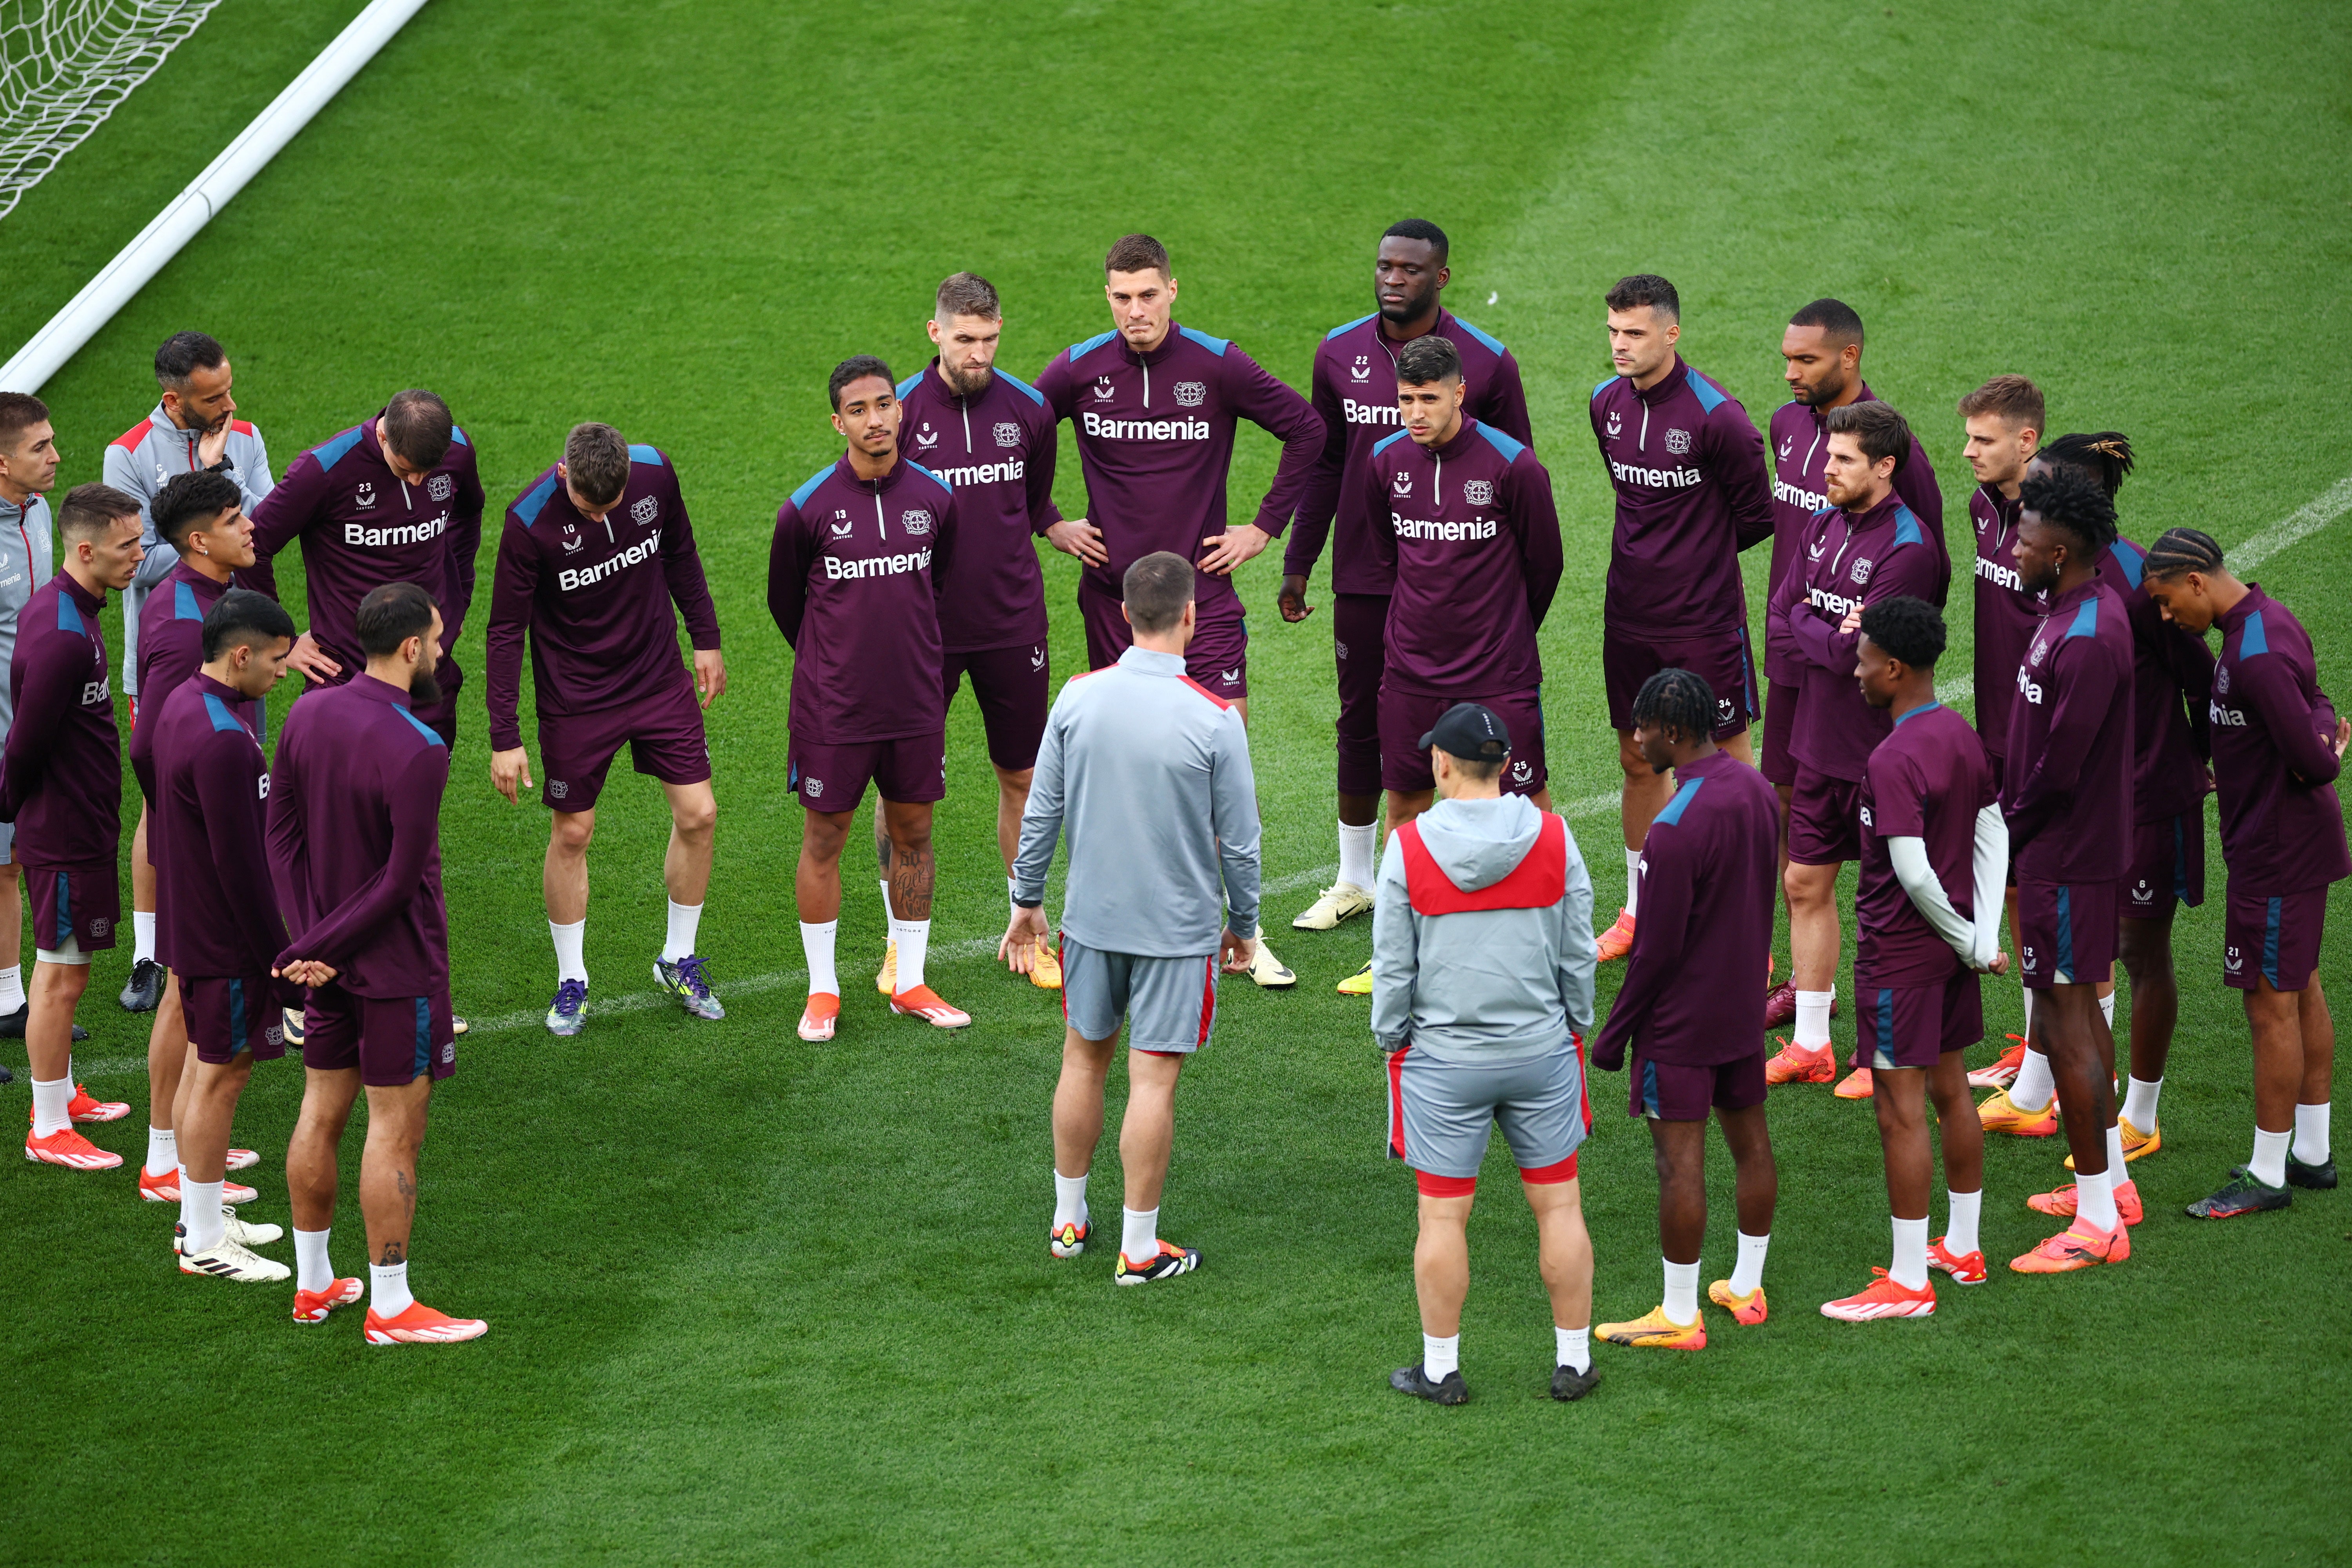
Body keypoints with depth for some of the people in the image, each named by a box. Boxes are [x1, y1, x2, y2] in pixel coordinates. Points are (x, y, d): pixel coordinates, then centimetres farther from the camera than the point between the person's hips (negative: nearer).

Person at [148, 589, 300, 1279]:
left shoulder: (182, 702, 6)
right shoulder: (223, 741, -26)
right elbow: (240, 863, -25)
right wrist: (280, 956, -17)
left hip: (190, 919, 10)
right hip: (227, 935, -10)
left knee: (207, 1063, 19)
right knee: (222, 1073, -1)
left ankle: (202, 1217, 30)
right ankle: (204, 1241, 7)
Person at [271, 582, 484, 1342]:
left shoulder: (308, 714, 0)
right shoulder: (418, 752, -22)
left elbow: (282, 832, 3)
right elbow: (401, 882, -20)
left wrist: (309, 941, -1)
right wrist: (318, 950, -11)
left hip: (329, 962, 8)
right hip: (397, 964, -8)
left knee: (320, 1114, 15)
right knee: (395, 1128, 0)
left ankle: (313, 1285, 26)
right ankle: (389, 1308, 5)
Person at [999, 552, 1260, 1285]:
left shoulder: (1077, 698, -6)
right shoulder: (1215, 719, -15)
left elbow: (1041, 812, 2)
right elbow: (1239, 840, -8)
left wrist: (1026, 903, 14)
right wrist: (1242, 926, 7)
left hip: (1091, 918, 4)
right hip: (1177, 925, -4)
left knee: (1084, 1058, 18)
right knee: (1153, 1080, 2)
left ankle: (1069, 1220, 29)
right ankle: (1139, 1249, 9)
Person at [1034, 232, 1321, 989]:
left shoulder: (1217, 366, -6)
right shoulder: (1079, 371, -2)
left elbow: (1306, 429, 4)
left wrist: (1265, 527, 2)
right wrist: (1049, 525, 7)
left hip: (1203, 591, -2)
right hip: (1112, 593, 2)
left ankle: (1246, 933, -2)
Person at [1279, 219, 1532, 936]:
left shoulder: (1485, 363, -5)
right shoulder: (1340, 354, 3)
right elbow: (1322, 466, 12)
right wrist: (1297, 567, 11)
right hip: (1363, 575, 3)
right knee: (1361, 725, 11)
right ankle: (1354, 882, 25)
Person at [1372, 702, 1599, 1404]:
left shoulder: (1408, 848, -9)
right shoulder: (1554, 839, -4)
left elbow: (1393, 966, -4)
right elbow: (1578, 954, 3)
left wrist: (1391, 1042, 9)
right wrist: (1576, 1028, 16)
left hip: (1444, 1057, -2)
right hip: (1542, 1050, 2)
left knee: (1443, 1215, 5)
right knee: (1559, 1205, 10)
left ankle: (1440, 1368, 13)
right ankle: (1573, 1361, 16)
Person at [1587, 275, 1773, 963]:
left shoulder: (1715, 416, -17)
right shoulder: (1607, 404, 3)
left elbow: (1757, 516, -6)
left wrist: (1700, 556, 4)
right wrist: (1657, 553, 12)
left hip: (1704, 622, -6)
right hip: (1630, 616, 6)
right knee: (1638, 762, 15)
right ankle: (1641, 913, 29)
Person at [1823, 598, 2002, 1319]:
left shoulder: (1895, 760, -23)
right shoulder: (1962, 737, 5)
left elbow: (1914, 874, -26)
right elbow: (1993, 835, 9)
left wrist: (1970, 944, -12)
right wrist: (1983, 938, 4)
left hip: (1901, 953, -9)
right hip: (1952, 951, 9)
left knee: (1901, 1110, -3)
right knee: (1950, 1091, 19)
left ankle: (1908, 1283, 1)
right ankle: (1962, 1248, 30)